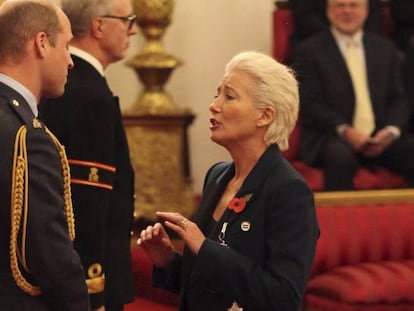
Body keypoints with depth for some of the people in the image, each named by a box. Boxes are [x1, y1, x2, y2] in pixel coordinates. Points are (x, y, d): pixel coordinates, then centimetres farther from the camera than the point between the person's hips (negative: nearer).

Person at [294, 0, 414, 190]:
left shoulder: (385, 48, 17)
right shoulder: (311, 50, 6)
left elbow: (398, 99, 14)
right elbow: (310, 105, -2)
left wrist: (391, 130, -8)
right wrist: (345, 131, -17)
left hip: (381, 138, 4)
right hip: (331, 137, -4)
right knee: (341, 157, -38)